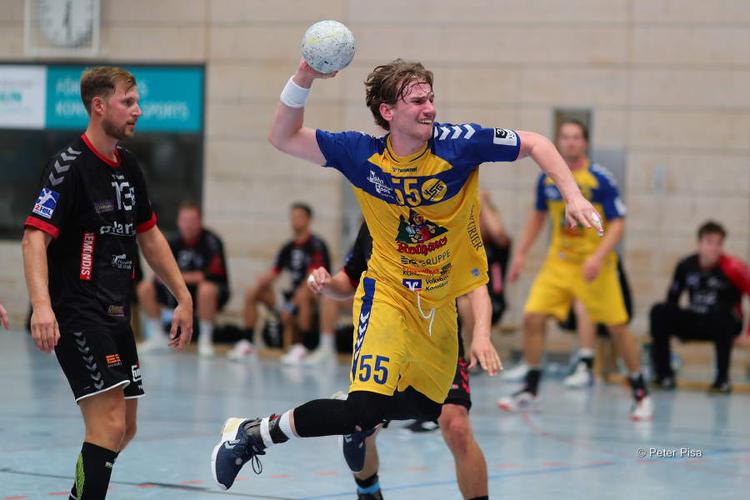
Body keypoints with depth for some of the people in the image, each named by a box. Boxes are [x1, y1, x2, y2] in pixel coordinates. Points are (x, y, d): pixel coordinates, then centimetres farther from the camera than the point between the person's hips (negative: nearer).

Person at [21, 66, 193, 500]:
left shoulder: (128, 166, 13)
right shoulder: (71, 166, -13)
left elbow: (149, 235, 24)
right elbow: (36, 236, -22)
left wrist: (183, 297, 22)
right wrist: (42, 305, -35)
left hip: (116, 314, 9)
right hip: (77, 313, -9)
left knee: (124, 429, 12)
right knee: (109, 423, -17)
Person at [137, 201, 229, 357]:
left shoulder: (211, 241, -17)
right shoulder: (175, 242, -1)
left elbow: (212, 275, -25)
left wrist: (180, 277, -22)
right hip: (183, 292, 6)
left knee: (206, 289, -41)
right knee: (145, 288, -5)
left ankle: (205, 340, -23)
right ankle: (158, 337, 5)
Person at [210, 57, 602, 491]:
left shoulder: (458, 143, -16)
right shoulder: (363, 155, -13)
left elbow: (535, 144, -6)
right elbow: (284, 138, -8)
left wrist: (573, 194, -18)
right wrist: (303, 79, -23)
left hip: (443, 303, 4)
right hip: (388, 293, -4)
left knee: (425, 409, 12)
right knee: (365, 411, -21)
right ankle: (252, 434, -5)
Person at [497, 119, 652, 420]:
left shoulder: (600, 179, -12)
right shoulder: (548, 178, 3)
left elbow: (618, 223, -13)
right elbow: (538, 216, 18)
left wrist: (598, 257, -26)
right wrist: (521, 254, 13)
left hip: (594, 265, -4)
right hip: (558, 262, 4)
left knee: (617, 326, -3)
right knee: (532, 317, -8)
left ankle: (640, 394, 12)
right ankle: (529, 392, 4)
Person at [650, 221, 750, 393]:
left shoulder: (732, 268, -17)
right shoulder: (686, 266, -5)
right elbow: (673, 298, 7)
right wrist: (676, 327, 1)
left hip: (723, 324, -4)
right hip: (694, 323, 4)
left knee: (720, 315, -39)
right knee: (659, 312, -17)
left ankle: (722, 378, -23)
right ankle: (664, 374, -12)